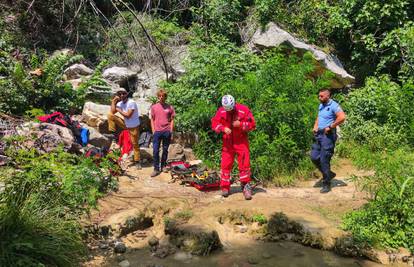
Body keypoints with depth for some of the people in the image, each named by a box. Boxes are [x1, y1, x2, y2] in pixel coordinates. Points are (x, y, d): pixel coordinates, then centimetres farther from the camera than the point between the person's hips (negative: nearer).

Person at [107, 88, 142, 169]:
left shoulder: (131, 103, -21)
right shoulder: (120, 103, 2)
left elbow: (128, 115, -25)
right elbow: (113, 112, -6)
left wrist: (119, 110, -13)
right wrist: (113, 101, -10)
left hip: (133, 126, -6)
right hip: (125, 124, 6)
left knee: (135, 144, 1)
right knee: (110, 115, -6)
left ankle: (137, 161, 15)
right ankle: (113, 133, 2)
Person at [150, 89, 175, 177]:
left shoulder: (170, 107, 3)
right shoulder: (154, 107, 4)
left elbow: (172, 120, 6)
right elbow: (152, 120, 8)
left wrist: (171, 131, 0)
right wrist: (153, 131, 1)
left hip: (167, 132, 0)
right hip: (157, 131, 0)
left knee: (165, 150, 10)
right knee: (155, 150, -3)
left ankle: (163, 166, 24)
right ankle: (156, 169, 4)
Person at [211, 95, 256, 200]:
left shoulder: (244, 110, -9)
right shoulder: (221, 111, -3)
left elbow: (252, 124, -6)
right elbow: (214, 123, 1)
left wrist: (240, 124, -21)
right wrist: (223, 128, -16)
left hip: (241, 142, -2)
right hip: (227, 142, 2)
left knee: (244, 164, -4)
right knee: (225, 165, 3)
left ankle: (246, 186, 6)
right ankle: (225, 187, 14)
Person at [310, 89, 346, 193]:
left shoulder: (334, 105, -12)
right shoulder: (321, 105, 16)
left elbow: (342, 118, -25)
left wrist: (330, 127, -18)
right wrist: (315, 127, 12)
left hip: (328, 135, -9)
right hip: (319, 134, 9)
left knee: (324, 160, -6)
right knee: (314, 157, 6)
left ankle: (326, 184, 6)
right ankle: (329, 174, 25)